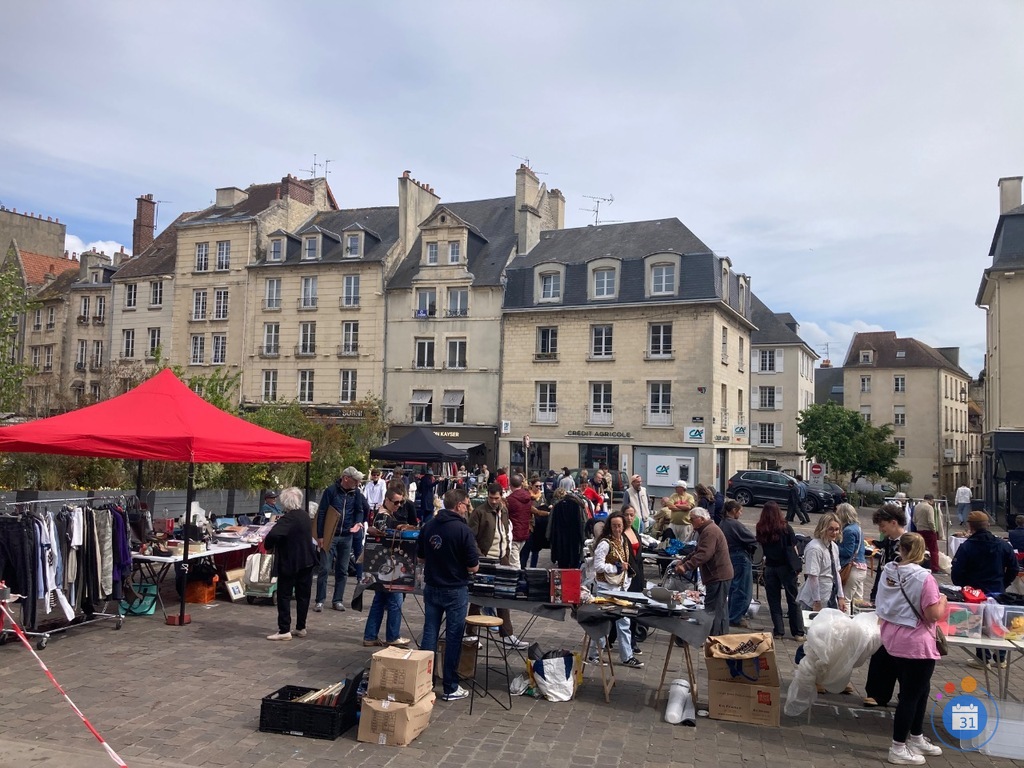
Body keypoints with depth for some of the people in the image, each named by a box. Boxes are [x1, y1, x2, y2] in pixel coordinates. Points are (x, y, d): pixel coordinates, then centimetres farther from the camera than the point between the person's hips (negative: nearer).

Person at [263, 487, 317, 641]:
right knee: (303, 595, 12)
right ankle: (301, 628, 19)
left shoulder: (288, 518, -19)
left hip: (289, 563, -7)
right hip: (307, 561, 8)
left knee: (284, 596, 2)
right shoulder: (305, 515, 6)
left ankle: (284, 630, 2)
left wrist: (267, 546, -14)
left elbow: (273, 535, -34)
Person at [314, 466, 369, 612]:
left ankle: (338, 600, 16)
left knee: (342, 570, 8)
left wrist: (358, 523, -7)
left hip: (347, 536, 4)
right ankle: (320, 600, 3)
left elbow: (360, 510, 15)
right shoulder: (331, 490, -8)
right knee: (324, 569, -5)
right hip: (330, 535, -4)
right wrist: (320, 535, -9)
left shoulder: (356, 493, 4)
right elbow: (321, 513, -6)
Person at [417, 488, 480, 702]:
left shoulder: (427, 526, -1)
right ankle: (450, 688, 13)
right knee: (453, 638, 5)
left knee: (429, 634, 13)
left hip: (431, 587, 5)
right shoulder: (463, 530, -19)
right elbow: (473, 567, -16)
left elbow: (420, 557, 10)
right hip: (455, 591, -5)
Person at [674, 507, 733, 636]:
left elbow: (704, 554, -29)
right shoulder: (705, 530, 17)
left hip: (718, 576, -11)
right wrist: (683, 562, 11)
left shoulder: (710, 531, -18)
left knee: (713, 610, -9)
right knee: (721, 609, 17)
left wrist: (686, 566, -31)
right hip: (719, 575, 11)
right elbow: (697, 552, 22)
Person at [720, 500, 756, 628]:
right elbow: (752, 540, -17)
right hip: (740, 558, -9)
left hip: (729, 557, 9)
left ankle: (732, 616, 27)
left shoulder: (723, 524, 7)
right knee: (743, 590, 0)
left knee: (733, 588, 18)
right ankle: (736, 618, 4)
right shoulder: (735, 524, -19)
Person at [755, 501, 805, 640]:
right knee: (793, 600, 7)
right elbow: (793, 549, -4)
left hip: (770, 567, 2)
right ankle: (798, 633, 9)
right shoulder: (785, 528, -10)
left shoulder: (760, 530, -3)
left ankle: (778, 631, 11)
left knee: (773, 600, 10)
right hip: (786, 566, -2)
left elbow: (762, 547, 3)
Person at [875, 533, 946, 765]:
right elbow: (933, 615, -20)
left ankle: (916, 738, 37)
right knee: (911, 695, 5)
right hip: (916, 645, -7)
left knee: (919, 689, 24)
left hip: (893, 640, 7)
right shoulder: (924, 578, -20)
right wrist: (942, 601, -2)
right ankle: (898, 749, 13)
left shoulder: (887, 572, 1)